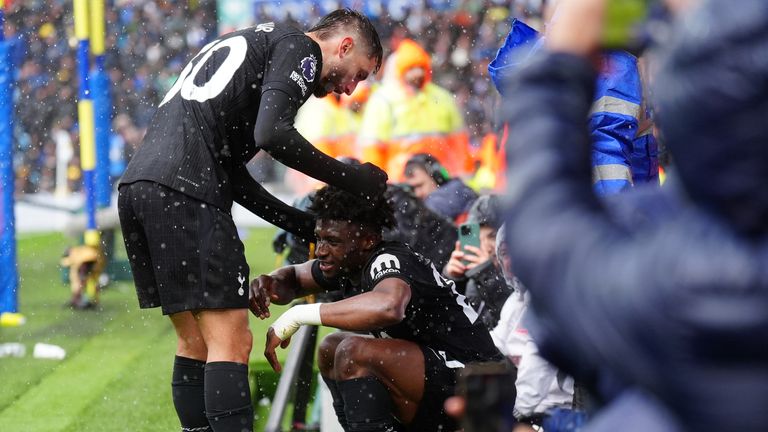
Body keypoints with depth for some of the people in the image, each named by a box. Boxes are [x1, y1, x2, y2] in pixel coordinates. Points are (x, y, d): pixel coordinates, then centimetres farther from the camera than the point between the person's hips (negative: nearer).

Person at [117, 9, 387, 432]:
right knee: (231, 343, -9)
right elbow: (272, 134, -14)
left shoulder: (258, 43, 32)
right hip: (183, 191, -9)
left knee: (195, 342, 14)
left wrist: (304, 225, 26)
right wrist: (351, 178, -3)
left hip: (136, 185, 9)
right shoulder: (300, 49, 4)